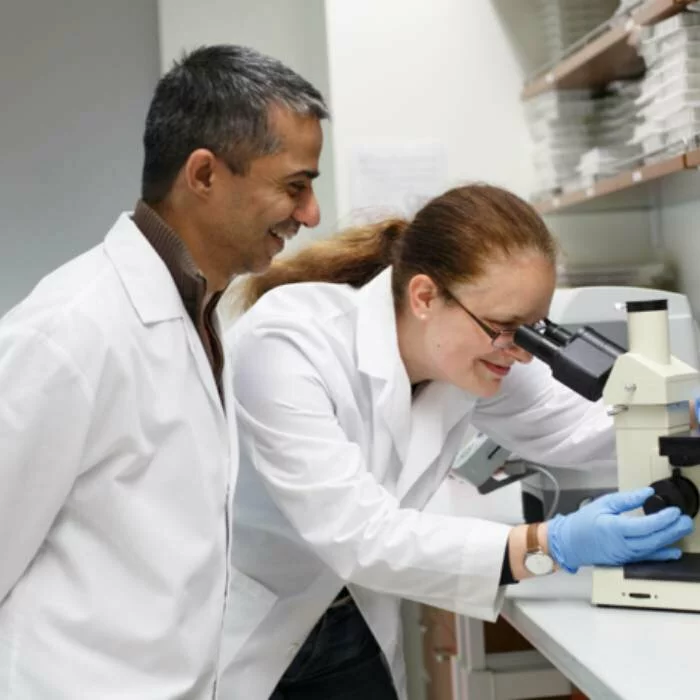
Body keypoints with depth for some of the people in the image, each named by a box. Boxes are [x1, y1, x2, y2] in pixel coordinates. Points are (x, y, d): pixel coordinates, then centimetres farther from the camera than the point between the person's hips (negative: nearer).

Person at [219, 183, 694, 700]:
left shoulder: (472, 353, -12)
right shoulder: (287, 344, -30)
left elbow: (570, 426, 4)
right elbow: (360, 537, -35)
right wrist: (552, 547, -39)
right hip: (235, 633, -5)